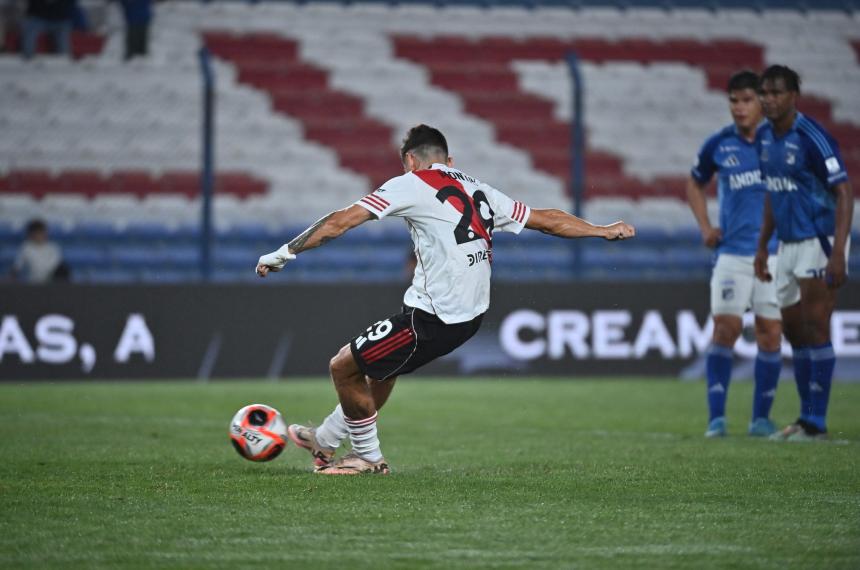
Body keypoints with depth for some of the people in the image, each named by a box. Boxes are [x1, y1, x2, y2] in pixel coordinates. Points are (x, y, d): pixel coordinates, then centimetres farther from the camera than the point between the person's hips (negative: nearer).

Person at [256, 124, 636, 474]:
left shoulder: (412, 184, -5)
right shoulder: (479, 191, 14)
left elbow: (340, 222, -8)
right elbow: (547, 220, 18)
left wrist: (285, 253, -3)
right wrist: (604, 231, 31)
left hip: (432, 319, -9)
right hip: (471, 315, 9)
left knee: (343, 368, 7)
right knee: (381, 366, 28)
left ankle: (368, 458, 20)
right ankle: (326, 440, 39)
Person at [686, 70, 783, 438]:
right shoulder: (719, 145, 2)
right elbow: (695, 185, 20)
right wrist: (705, 227, 7)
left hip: (775, 252, 0)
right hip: (732, 252, 0)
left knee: (770, 332, 0)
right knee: (726, 328, -10)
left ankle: (761, 417, 11)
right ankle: (716, 417, -6)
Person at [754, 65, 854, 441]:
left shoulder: (811, 138, -17)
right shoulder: (766, 137, 7)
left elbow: (844, 193, -19)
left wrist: (837, 255, -26)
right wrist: (762, 246, 19)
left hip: (820, 241, -8)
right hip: (789, 244, 8)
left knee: (815, 330, -8)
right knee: (794, 331, 10)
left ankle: (816, 424, -5)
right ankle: (806, 417, 18)